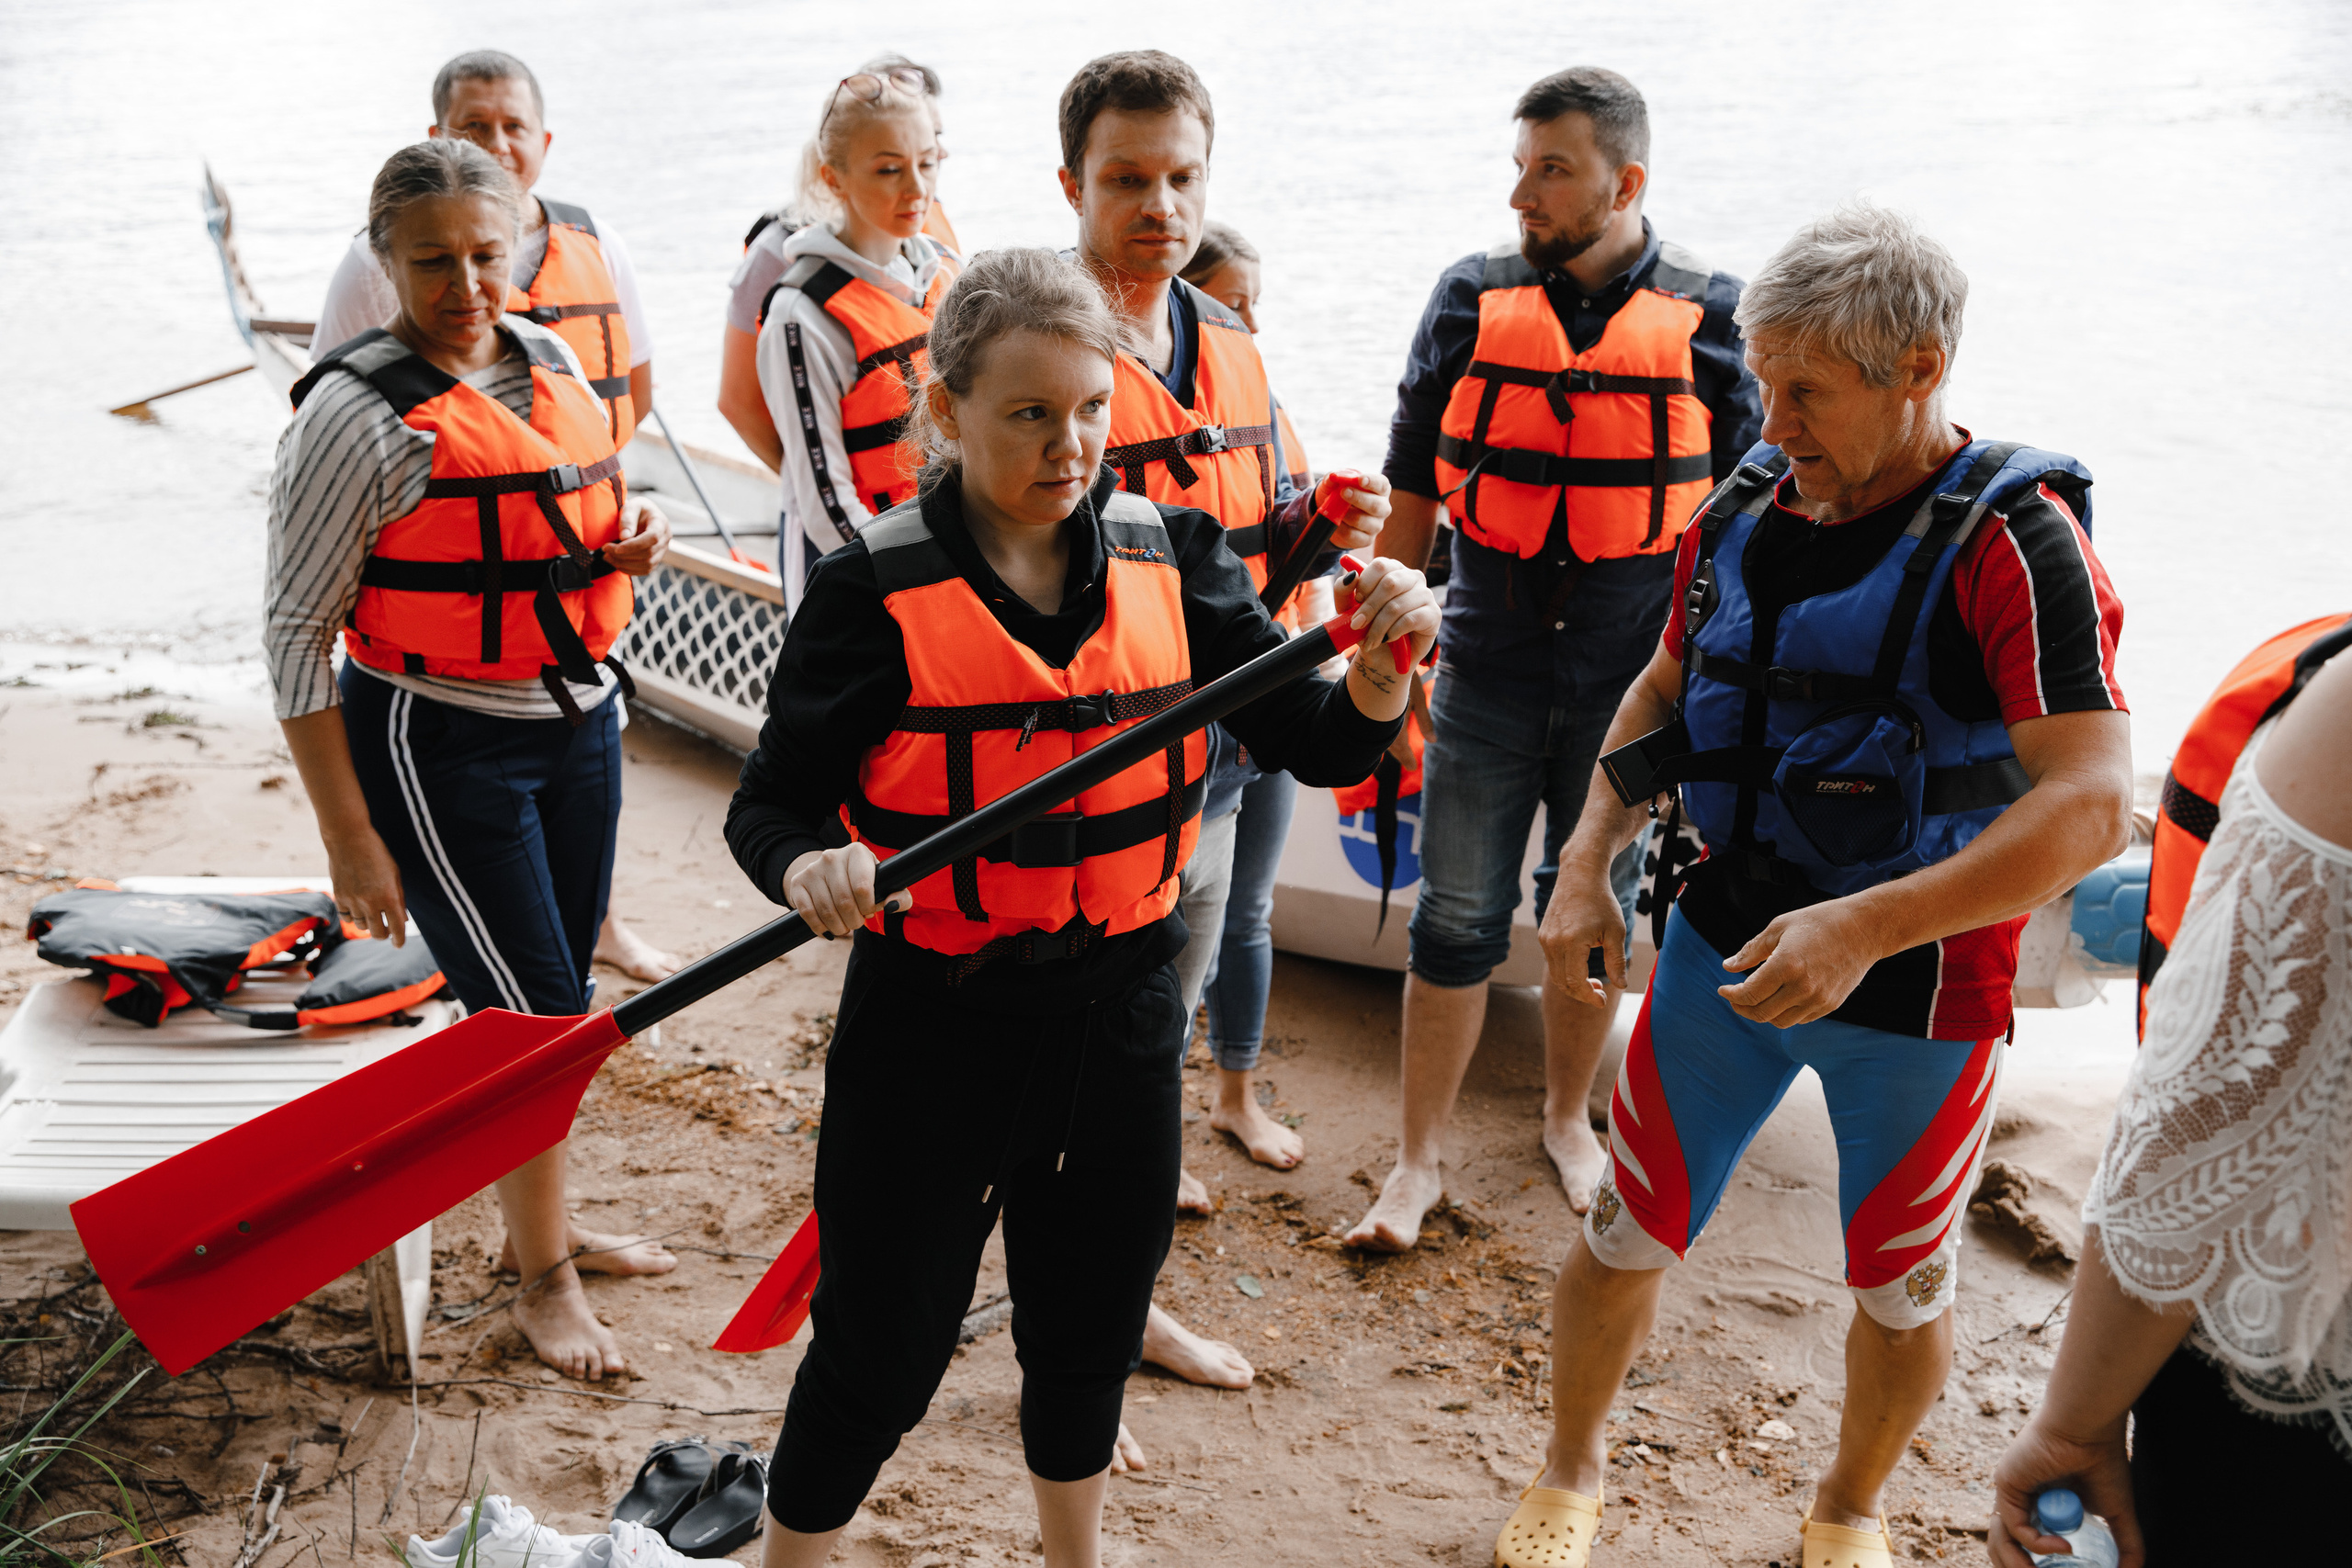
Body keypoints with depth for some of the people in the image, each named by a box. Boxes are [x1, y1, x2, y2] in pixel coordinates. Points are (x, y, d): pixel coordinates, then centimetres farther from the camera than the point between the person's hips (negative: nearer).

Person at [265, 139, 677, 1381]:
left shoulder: (550, 361, 5)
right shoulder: (357, 413, -16)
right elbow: (297, 634, -14)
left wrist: (632, 531, -2)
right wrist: (350, 838, -15)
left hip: (578, 717, 7)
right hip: (439, 743, -7)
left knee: (556, 997, 16)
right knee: (533, 1009, -2)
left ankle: (540, 1222, 37)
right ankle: (542, 1281, 18)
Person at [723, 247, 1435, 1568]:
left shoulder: (1172, 556, -2)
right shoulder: (877, 589, -12)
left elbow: (1319, 743, -4)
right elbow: (771, 802, -9)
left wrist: (1380, 668, -25)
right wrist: (810, 866, -31)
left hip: (1122, 1011, 4)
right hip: (933, 1023, -4)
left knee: (1092, 1330, 22)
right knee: (882, 1353, 10)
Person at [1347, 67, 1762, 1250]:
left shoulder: (1709, 320, -4)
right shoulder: (1472, 299, -1)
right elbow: (1411, 489, 6)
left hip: (1634, 680, 0)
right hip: (1487, 675, 0)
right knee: (1456, 920, 4)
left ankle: (1568, 1118, 37)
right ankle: (1419, 1162, 18)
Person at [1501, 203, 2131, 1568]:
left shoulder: (2012, 543, -19)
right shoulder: (1748, 508, -1)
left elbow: (2092, 805, -27)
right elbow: (1664, 695, 13)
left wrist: (1865, 925, -34)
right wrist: (1590, 862, 0)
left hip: (1919, 992, -4)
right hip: (1727, 944, 4)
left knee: (1904, 1287, 16)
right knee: (1628, 1236, 12)